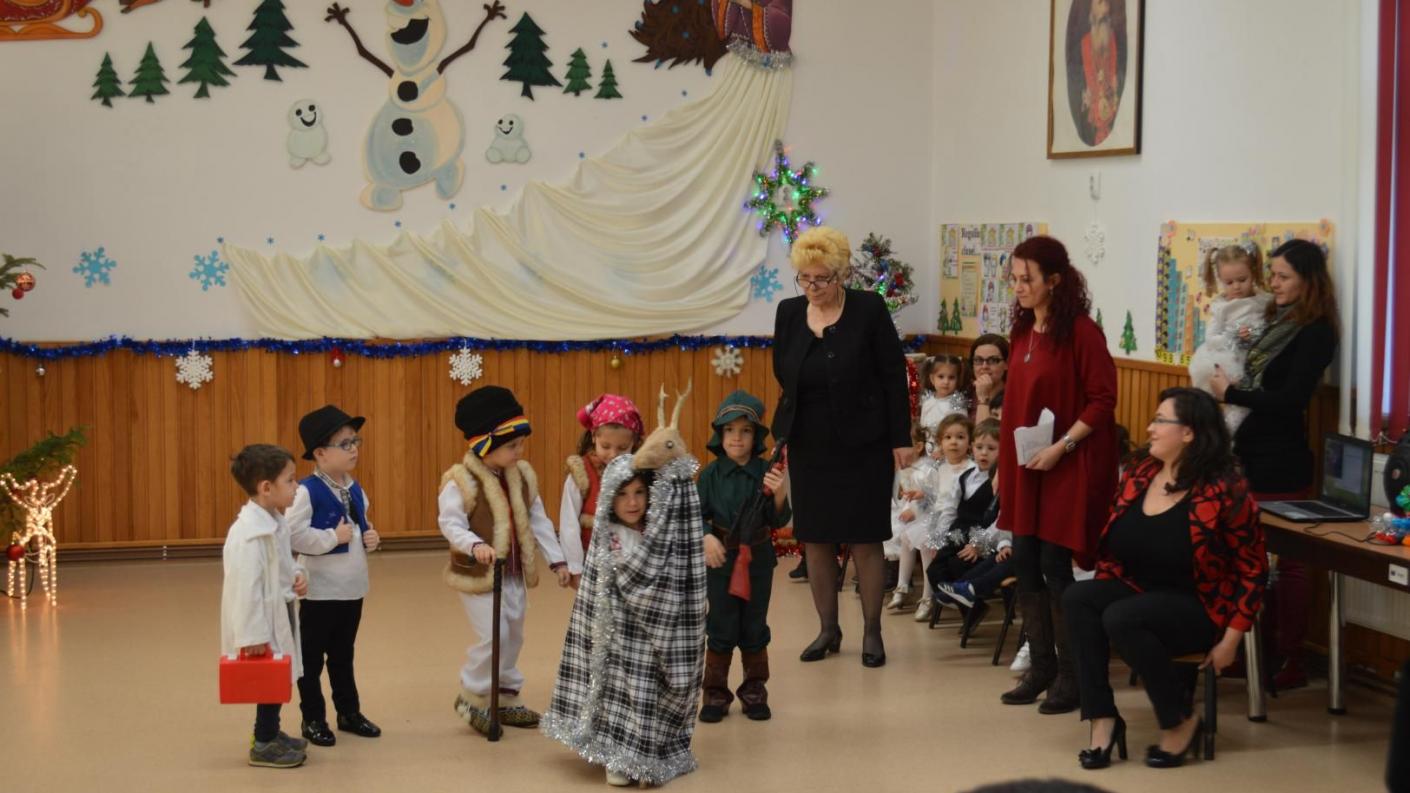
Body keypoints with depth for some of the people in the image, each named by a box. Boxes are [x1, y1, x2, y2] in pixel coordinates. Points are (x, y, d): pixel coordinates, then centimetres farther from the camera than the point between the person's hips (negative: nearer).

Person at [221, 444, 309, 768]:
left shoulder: (274, 522, 5)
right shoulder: (249, 532, -25)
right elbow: (245, 584, -26)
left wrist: (297, 575, 0)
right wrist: (253, 634, -25)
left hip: (280, 611, 9)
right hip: (264, 615, -9)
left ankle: (270, 733, 33)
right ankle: (264, 745, 14)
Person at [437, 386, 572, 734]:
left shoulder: (521, 475, 3)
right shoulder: (461, 481, -18)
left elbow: (538, 520, 8)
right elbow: (450, 523, -19)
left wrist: (557, 559, 7)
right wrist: (474, 545, -36)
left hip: (513, 573, 7)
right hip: (477, 574, -7)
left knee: (513, 636, 13)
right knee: (494, 635, -11)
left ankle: (505, 699, 29)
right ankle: (471, 698, 9)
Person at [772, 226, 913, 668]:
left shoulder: (869, 309, -9)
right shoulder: (789, 312, 3)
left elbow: (894, 376, -7)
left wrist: (901, 439, -8)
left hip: (862, 445, -4)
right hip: (808, 445, 4)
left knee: (864, 541, 1)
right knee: (815, 540, 7)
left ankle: (872, 632, 13)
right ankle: (827, 630, 20)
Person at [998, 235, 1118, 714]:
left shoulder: (1080, 331, -12)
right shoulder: (1023, 330, 10)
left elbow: (1102, 400, -15)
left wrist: (1061, 447, -20)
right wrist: (1007, 463, 13)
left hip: (1067, 469, -7)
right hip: (1024, 467, 8)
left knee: (1055, 567, -5)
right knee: (1025, 566, 8)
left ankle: (1071, 675, 6)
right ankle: (1040, 667, 19)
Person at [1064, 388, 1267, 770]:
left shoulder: (1224, 491, -16)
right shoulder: (1138, 476, 3)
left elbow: (1252, 569, -12)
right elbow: (1110, 545, 15)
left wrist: (1231, 638, -14)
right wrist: (1104, 593, 4)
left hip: (1199, 609, -7)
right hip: (1139, 594, 7)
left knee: (1121, 619, -32)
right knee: (1077, 598, -20)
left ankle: (1181, 723, -14)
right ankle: (1103, 719, -19)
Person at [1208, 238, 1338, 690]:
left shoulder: (1315, 333, -12)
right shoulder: (1274, 321, 12)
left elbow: (1291, 399, -20)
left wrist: (1231, 394, -14)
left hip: (1281, 464, -9)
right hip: (1251, 454, 9)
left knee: (1287, 560, -1)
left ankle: (1290, 663, 6)